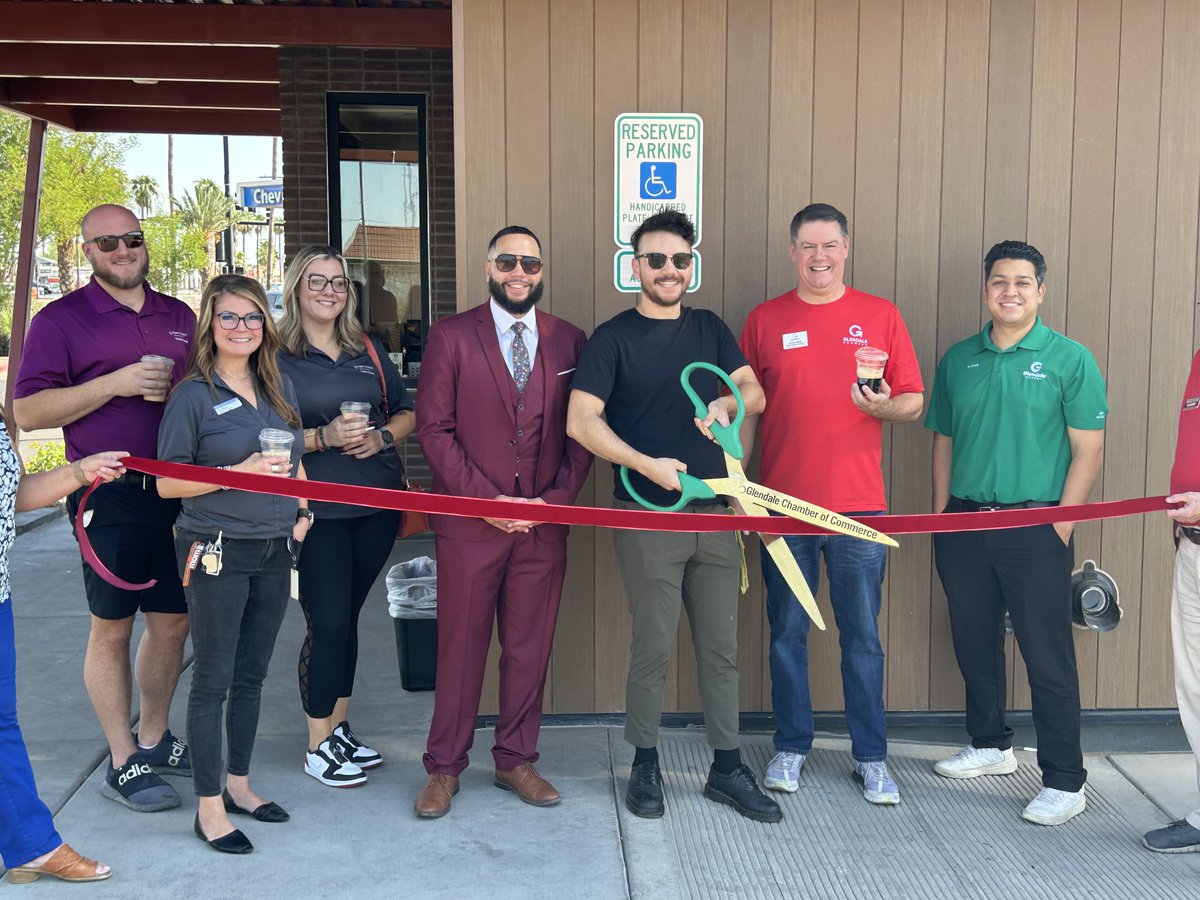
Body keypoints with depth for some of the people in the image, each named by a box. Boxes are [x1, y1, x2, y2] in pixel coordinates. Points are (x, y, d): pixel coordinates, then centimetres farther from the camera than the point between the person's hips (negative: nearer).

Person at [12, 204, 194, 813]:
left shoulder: (179, 316, 14)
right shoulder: (61, 319, -1)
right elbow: (28, 412, -7)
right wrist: (116, 383, -16)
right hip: (111, 495, -5)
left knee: (172, 621, 11)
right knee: (112, 627, 3)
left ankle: (154, 739, 30)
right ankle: (123, 763, 15)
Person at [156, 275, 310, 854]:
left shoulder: (279, 387, 9)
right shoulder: (193, 394, -8)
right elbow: (167, 482, -9)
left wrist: (302, 510, 6)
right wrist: (236, 474, -21)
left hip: (274, 550, 6)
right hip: (216, 552, -5)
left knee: (252, 675, 14)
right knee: (212, 679, 2)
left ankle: (238, 784, 29)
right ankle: (209, 807, 12)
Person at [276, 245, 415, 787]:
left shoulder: (369, 350, 12)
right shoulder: (276, 357, -3)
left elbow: (406, 411, 15)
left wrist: (382, 437, -6)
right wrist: (324, 438, -20)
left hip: (377, 504, 5)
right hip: (317, 512, -4)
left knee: (348, 617, 12)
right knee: (328, 623, -2)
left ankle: (339, 729, 26)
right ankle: (319, 747, 14)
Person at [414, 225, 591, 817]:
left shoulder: (569, 341, 8)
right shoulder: (450, 337, 1)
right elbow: (433, 428, -4)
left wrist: (557, 497, -6)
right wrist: (485, 498, -11)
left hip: (545, 524, 2)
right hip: (468, 522, -2)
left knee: (530, 647, 9)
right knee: (460, 646, 5)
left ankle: (516, 761, 24)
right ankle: (444, 767, 19)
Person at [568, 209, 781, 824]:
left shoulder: (709, 329, 12)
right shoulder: (613, 338, -3)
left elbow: (755, 393, 5)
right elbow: (580, 422, -11)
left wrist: (727, 404, -17)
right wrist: (647, 464, -20)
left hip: (714, 514, 5)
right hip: (647, 516, -4)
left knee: (721, 646, 9)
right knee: (653, 647, 3)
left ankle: (727, 770, 21)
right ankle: (644, 768, 20)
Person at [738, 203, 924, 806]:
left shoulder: (880, 316, 6)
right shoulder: (764, 320, 6)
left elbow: (914, 402, 7)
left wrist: (884, 405, -15)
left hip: (858, 505, 0)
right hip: (783, 503, 1)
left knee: (862, 636, 5)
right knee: (787, 632, 8)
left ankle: (871, 757, 18)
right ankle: (791, 747, 23)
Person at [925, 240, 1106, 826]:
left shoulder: (1069, 360, -3)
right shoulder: (959, 359, 9)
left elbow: (1088, 451, -5)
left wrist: (1060, 526, -11)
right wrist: (940, 515, 8)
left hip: (1034, 528, -4)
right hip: (964, 526, 5)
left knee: (1047, 655, -2)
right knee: (974, 644, 15)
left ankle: (1064, 782, 7)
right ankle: (990, 746, 33)